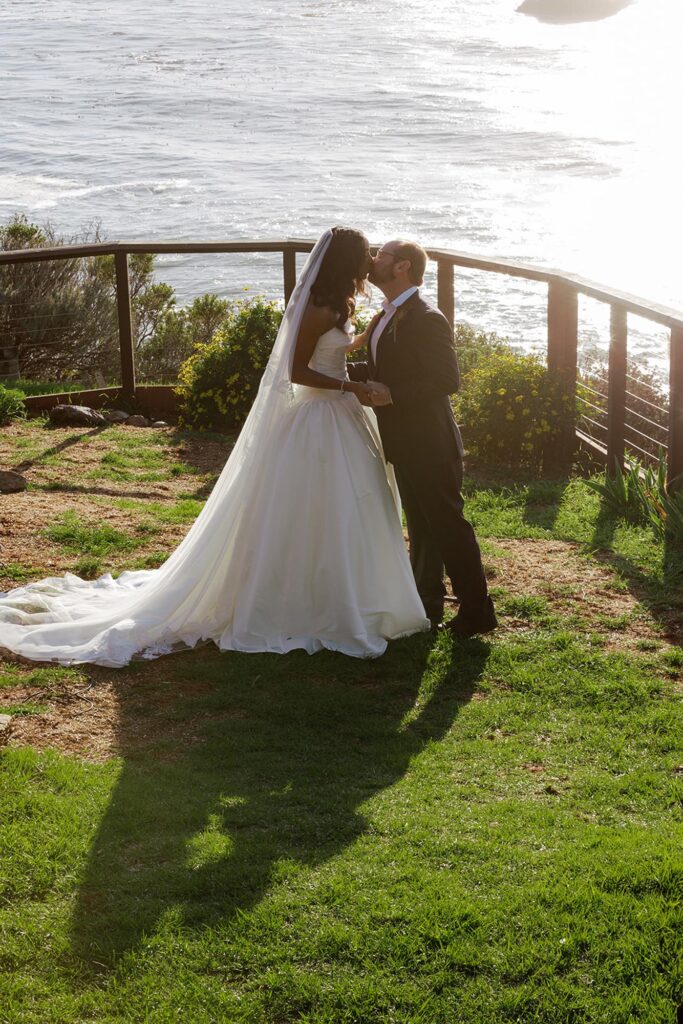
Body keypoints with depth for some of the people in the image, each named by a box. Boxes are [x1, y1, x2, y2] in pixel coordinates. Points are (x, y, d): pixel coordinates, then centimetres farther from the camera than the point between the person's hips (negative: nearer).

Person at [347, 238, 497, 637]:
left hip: (431, 446, -10)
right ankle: (427, 601, 33)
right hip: (405, 444, 10)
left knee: (448, 523, -1)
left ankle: (476, 610, 9)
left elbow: (448, 380, -24)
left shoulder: (426, 320, -21)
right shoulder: (387, 317, 9)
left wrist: (391, 395, -27)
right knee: (420, 525, 19)